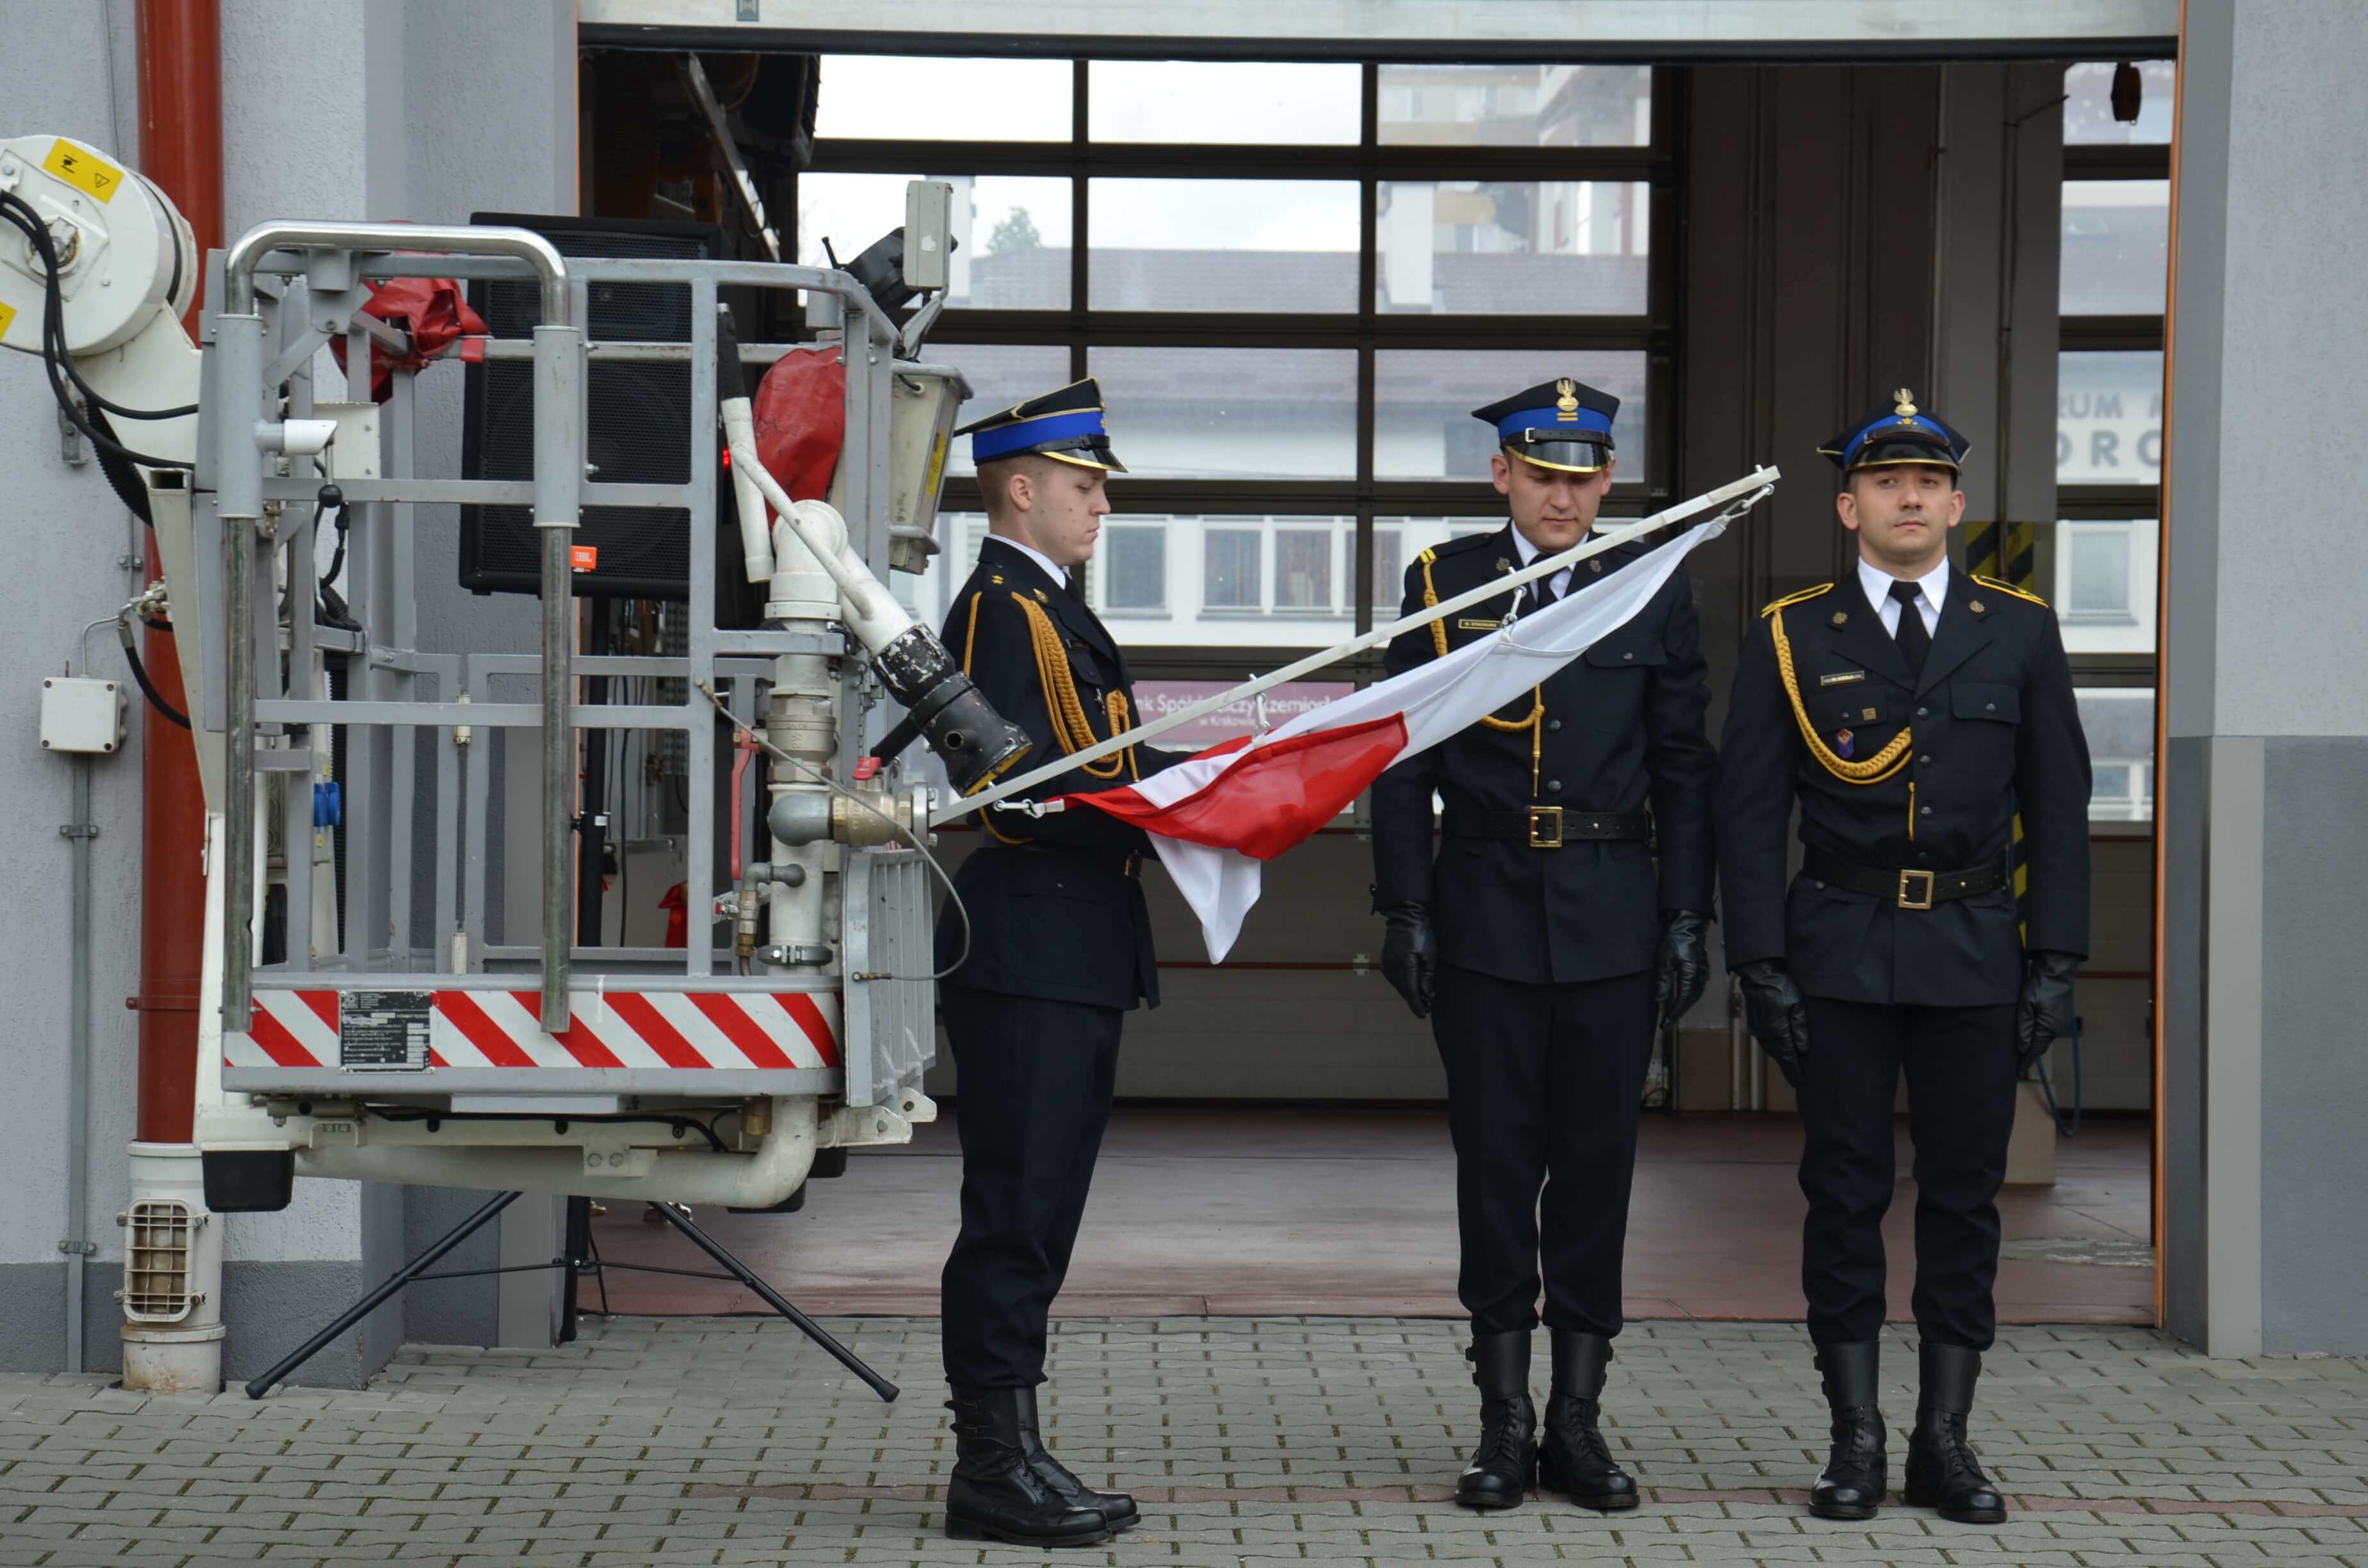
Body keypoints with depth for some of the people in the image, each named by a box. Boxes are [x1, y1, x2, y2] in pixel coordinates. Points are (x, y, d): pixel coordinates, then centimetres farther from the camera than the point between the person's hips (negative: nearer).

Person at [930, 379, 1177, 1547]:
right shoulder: (1002, 609, -11)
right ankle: (994, 1469, -2)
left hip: (1075, 962, 10)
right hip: (1027, 957, -10)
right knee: (1014, 1211, -7)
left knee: (1036, 1218, 12)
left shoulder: (1050, 608, 21)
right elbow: (1032, 790, -21)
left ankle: (1009, 1455, 18)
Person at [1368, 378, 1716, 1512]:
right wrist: (1407, 911, -3)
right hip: (1486, 917, -1)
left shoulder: (1654, 589, 5)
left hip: (1612, 919, 1)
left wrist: (1688, 919, 1)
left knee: (1598, 1164, 4)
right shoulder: (1442, 584, 3)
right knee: (1495, 1164, 3)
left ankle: (1577, 1420, 13)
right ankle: (1505, 1425, 11)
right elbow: (1403, 762, 3)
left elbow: (1683, 768, 6)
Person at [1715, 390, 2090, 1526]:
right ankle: (1855, 1442, 10)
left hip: (1974, 959, 1)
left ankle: (1945, 1442, 13)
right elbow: (1750, 815, 1)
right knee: (1846, 1195, 2)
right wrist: (1762, 967, -6)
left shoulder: (2020, 633, 6)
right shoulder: (1790, 639, 2)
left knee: (1964, 1196, 4)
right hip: (1840, 955, -1)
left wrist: (2055, 962, -1)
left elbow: (2056, 807, 6)